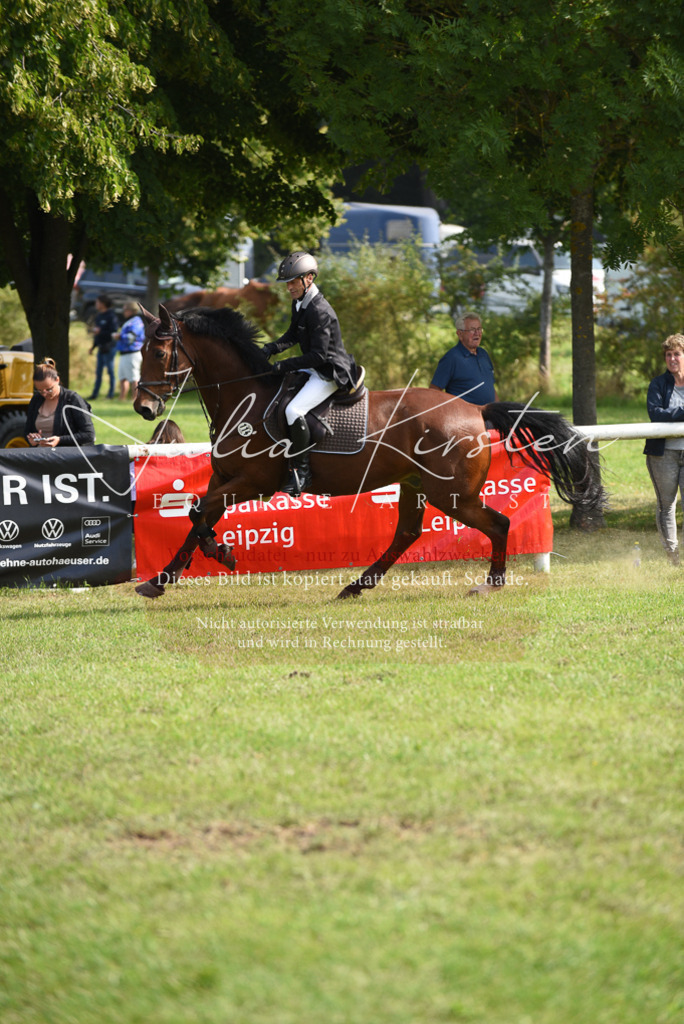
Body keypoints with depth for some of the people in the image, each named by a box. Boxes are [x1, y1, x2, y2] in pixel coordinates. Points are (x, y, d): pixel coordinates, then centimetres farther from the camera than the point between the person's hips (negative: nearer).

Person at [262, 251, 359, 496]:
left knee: (293, 410, -28)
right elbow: (293, 336, 20)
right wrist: (272, 348, 2)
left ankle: (301, 470, -20)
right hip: (314, 369, 11)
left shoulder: (320, 311, -24)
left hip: (331, 373, -11)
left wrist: (286, 365, -26)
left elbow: (319, 355, -26)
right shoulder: (299, 304, 7)